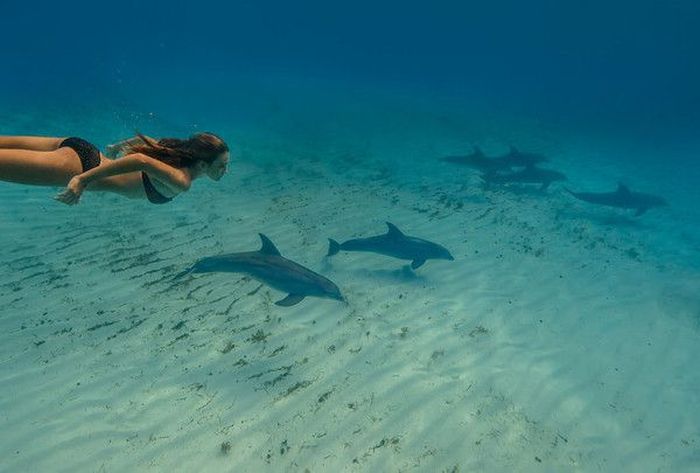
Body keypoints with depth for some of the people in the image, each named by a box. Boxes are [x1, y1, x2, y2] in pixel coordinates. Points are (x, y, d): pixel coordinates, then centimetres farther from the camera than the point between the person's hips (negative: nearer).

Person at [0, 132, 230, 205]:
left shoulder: (180, 153, 7)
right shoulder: (181, 182, -20)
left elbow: (147, 141, 22)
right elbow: (141, 160, -36)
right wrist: (82, 180, -36)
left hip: (85, 150, 8)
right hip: (81, 166, -8)